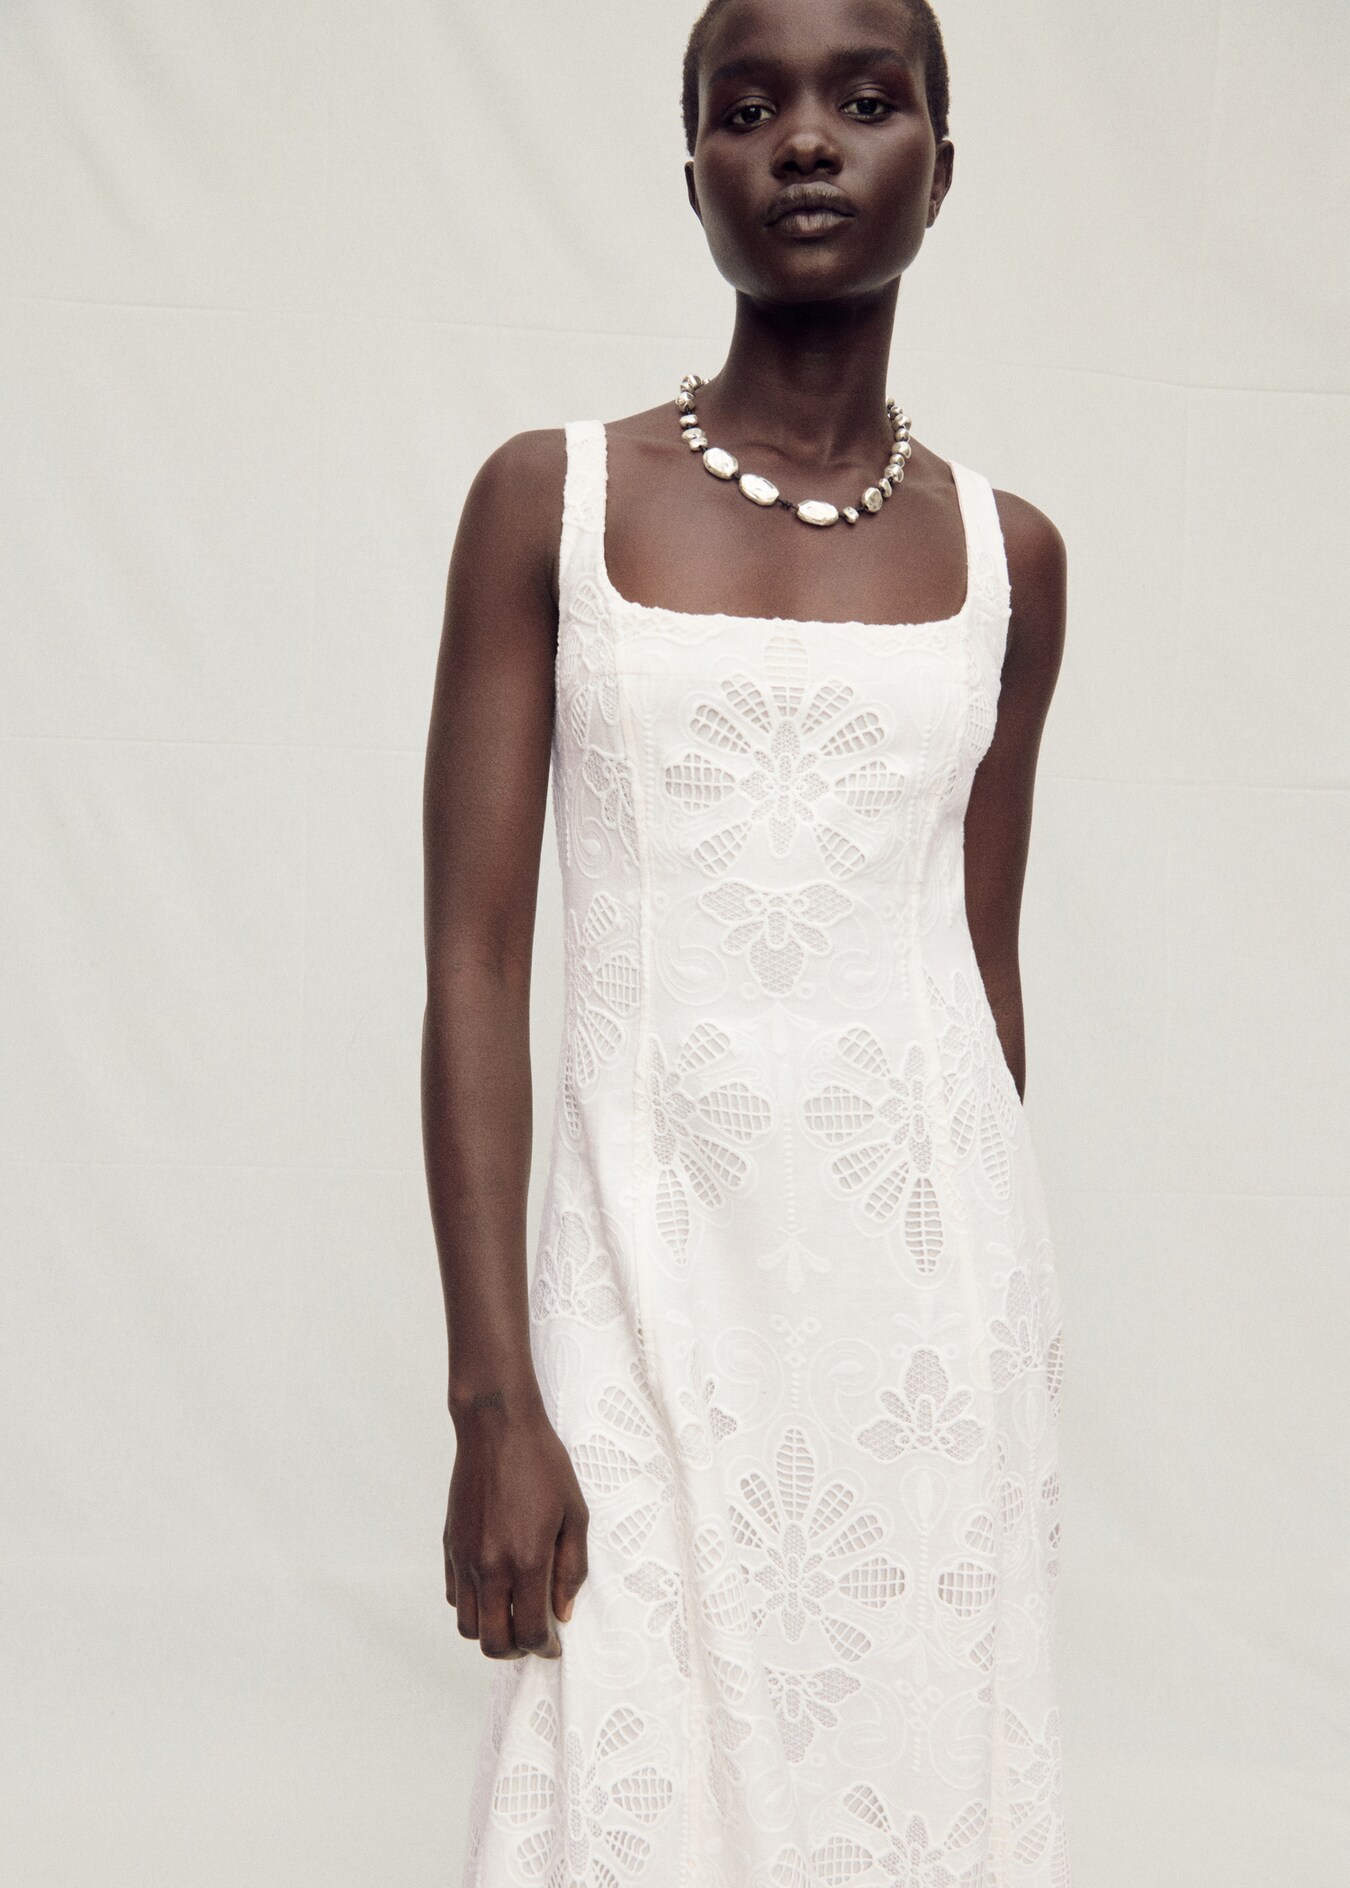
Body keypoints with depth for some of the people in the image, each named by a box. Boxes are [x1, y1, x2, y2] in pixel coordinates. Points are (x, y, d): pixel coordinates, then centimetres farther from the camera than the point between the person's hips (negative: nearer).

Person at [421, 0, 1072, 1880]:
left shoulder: (1005, 554, 6)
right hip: (652, 1278, -2)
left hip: (934, 1271, 2)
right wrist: (492, 1398, -11)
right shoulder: (550, 501, -1)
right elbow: (474, 960, -5)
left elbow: (985, 963, 12)